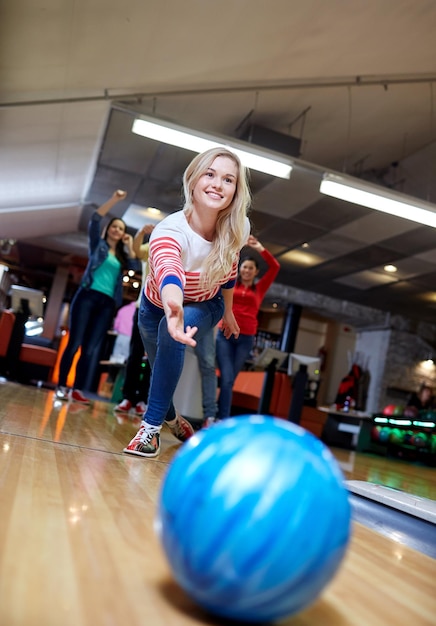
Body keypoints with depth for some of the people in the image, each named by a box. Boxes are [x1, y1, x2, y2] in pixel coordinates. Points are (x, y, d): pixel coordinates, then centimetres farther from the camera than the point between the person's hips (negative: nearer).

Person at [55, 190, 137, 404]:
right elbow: (95, 219, 0)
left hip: (107, 303, 3)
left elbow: (134, 265, 3)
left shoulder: (121, 255, 21)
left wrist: (129, 245, 8)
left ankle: (78, 389, -2)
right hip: (88, 296, -3)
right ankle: (61, 386, -5)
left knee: (90, 349, -2)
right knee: (75, 343, -9)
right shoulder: (98, 244, 13)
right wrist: (114, 199, -7)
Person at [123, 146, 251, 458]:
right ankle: (172, 418, 51)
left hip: (206, 307, 1)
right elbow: (167, 268, -64)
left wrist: (228, 312, 9)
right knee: (161, 369, 14)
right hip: (158, 306, -1)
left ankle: (152, 425, -20)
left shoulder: (238, 229, -24)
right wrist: (173, 305, -85)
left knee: (172, 335, -32)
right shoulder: (170, 230, -40)